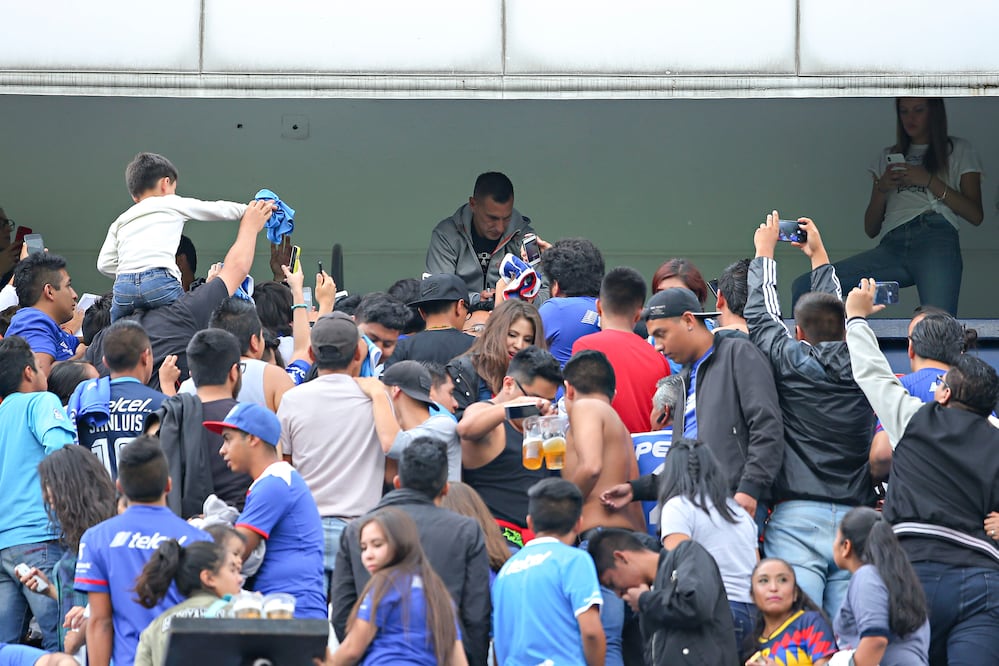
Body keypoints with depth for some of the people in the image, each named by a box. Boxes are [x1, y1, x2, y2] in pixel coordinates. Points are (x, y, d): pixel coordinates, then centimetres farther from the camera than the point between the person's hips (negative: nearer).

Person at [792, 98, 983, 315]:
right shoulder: (888, 157, 30)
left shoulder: (959, 151, 21)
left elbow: (975, 215, 8)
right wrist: (881, 189, 6)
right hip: (891, 246, 4)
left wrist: (930, 181, -2)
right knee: (805, 287, -16)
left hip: (936, 241, -4)